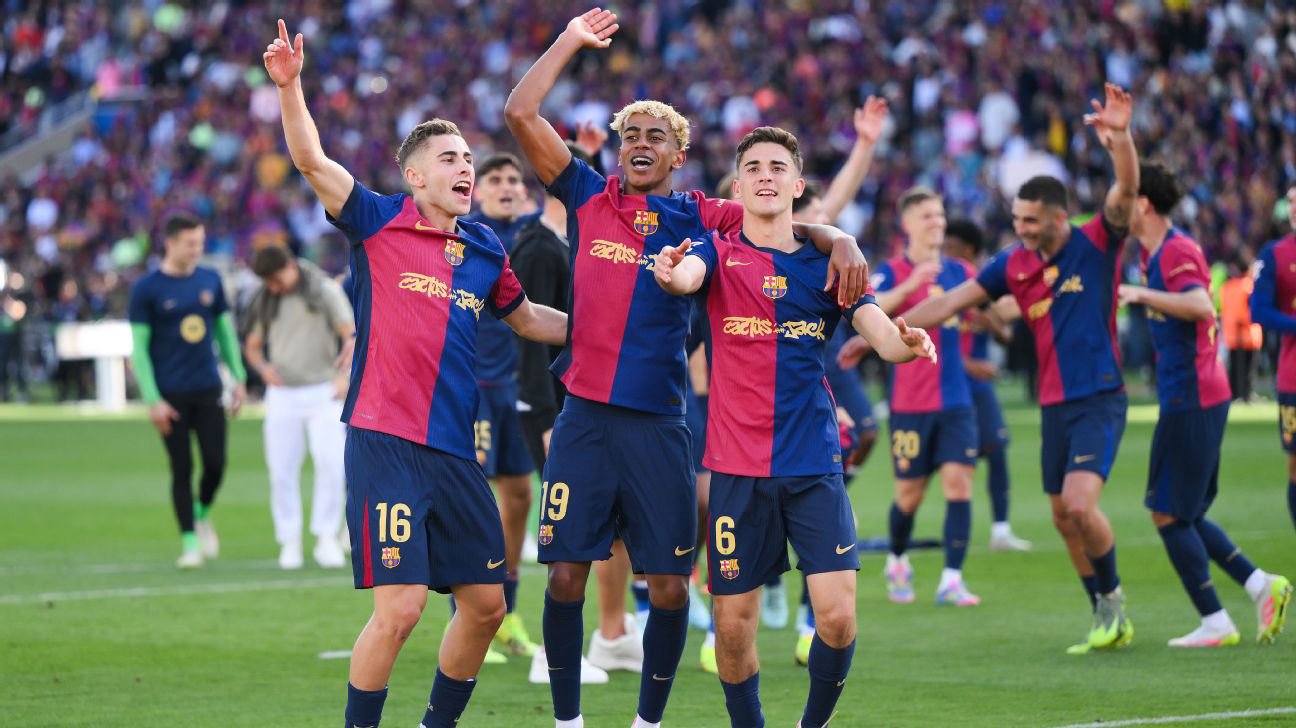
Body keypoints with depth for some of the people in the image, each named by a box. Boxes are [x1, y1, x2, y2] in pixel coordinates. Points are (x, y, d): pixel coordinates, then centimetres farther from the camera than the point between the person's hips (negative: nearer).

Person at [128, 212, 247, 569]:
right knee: (182, 469, 0)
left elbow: (225, 330, 15)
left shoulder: (210, 280, 6)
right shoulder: (146, 289, -6)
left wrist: (239, 378, 10)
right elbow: (139, 348, -6)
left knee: (216, 463, -1)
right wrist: (152, 400, -11)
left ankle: (203, 514, 27)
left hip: (208, 391, 3)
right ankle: (189, 541, 10)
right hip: (171, 394, -3)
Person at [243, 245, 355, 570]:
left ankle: (326, 538, -4)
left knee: (332, 464, -13)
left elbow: (352, 335, -8)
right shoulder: (264, 301, 9)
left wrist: (345, 374, -25)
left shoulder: (324, 290, -2)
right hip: (282, 394, 3)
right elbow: (252, 346, 18)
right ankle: (289, 541, 8)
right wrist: (263, 367, -6)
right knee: (282, 470, -1)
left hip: (323, 393, -3)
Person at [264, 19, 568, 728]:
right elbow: (311, 160, -13)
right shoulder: (378, 223, -1)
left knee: (485, 604, 8)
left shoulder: (486, 251, 13)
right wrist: (289, 86, -26)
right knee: (399, 607, -13)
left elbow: (525, 317, 31)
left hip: (455, 449, 6)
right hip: (386, 442, -6)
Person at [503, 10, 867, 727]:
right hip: (584, 418, 0)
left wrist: (841, 242, -17)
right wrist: (571, 41, 9)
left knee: (670, 586, 0)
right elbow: (520, 113, 5)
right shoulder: (588, 198, 8)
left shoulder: (700, 217, 7)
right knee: (566, 574, -1)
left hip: (659, 423, 0)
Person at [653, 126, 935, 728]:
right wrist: (672, 272, -45)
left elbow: (880, 333, -5)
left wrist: (904, 342, -29)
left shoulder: (829, 263, 7)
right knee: (733, 626, 1)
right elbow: (689, 274, -21)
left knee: (837, 615, -10)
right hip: (737, 469, -1)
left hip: (815, 467, 1)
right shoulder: (720, 254, 3)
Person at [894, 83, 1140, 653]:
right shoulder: (1014, 265, 6)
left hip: (1099, 399, -6)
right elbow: (948, 303, 9)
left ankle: (1112, 596, 3)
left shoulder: (1096, 244, -7)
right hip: (1054, 405, 6)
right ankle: (1111, 622, 21)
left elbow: (1126, 190, -24)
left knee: (1080, 504, -21)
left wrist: (1121, 138, -44)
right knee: (1063, 518, 8)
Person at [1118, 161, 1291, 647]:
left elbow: (1201, 307, -32)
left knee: (1169, 515, -5)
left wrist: (1141, 294, -29)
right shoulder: (1153, 252, 15)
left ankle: (1215, 624, -1)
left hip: (1190, 401, -10)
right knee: (1186, 516, 13)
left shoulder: (1176, 251, -15)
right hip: (1187, 400, 10)